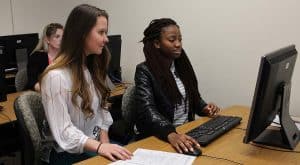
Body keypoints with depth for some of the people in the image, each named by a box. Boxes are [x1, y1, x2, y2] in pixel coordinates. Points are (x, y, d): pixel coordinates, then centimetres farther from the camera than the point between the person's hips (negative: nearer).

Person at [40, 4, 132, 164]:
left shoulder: (91, 68, 9)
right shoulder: (56, 76, -18)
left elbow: (101, 113, 7)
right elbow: (62, 131, -22)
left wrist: (106, 145, -6)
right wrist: (100, 148, -32)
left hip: (96, 146, 7)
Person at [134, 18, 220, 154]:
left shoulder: (182, 65, 8)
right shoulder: (144, 71, -11)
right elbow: (148, 111, -24)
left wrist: (204, 108, 1)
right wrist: (171, 134, -39)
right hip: (158, 138, -6)